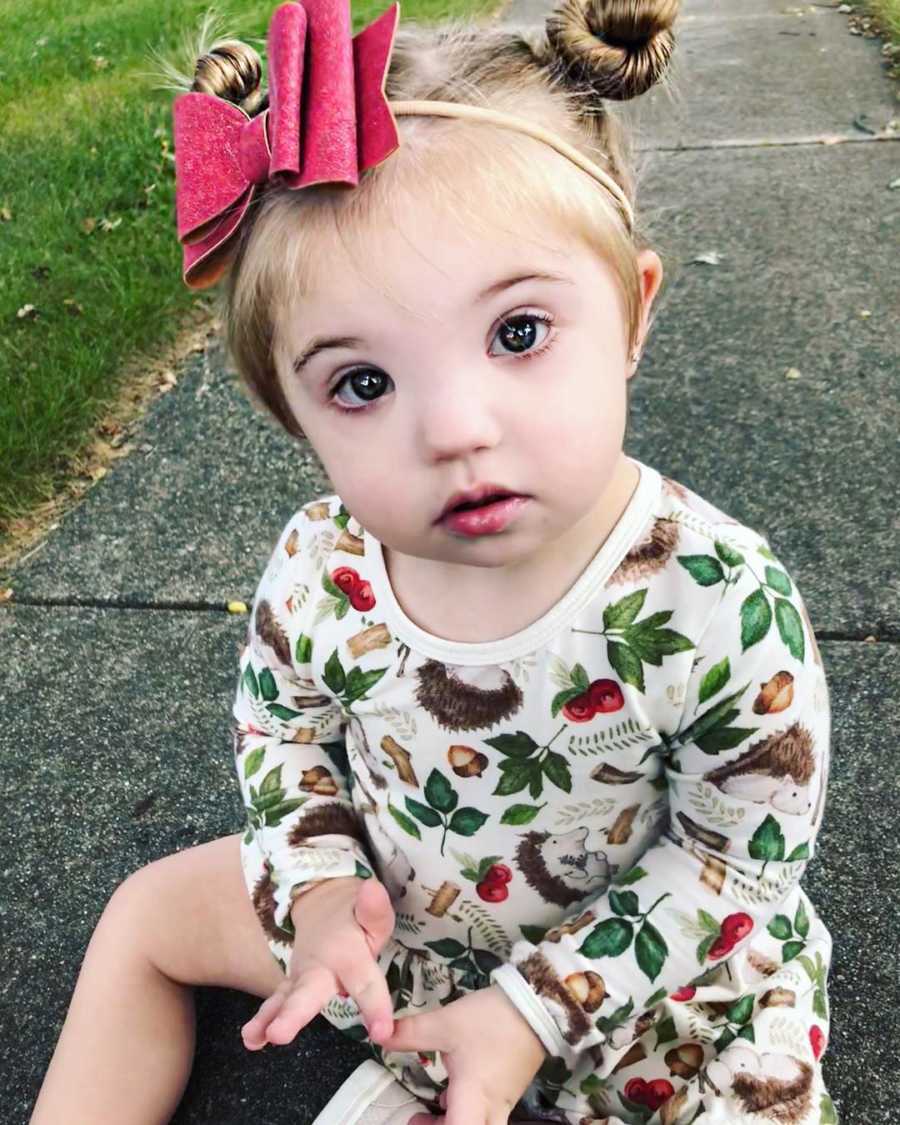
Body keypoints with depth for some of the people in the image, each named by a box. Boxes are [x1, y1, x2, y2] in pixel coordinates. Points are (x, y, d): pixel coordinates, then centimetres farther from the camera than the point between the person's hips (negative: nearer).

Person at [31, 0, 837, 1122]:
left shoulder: (722, 606, -33)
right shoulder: (319, 569, -23)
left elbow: (743, 855, -18)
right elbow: (278, 728, -1)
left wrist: (536, 1007, -21)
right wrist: (323, 890, -17)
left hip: (637, 953, -2)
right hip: (389, 907, 3)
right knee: (145, 916, 12)